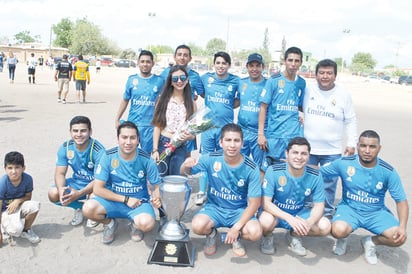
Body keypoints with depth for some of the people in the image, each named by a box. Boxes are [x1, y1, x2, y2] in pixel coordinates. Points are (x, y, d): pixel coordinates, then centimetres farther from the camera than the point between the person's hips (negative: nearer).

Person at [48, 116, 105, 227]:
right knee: (53, 194, -17)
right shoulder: (65, 147, -10)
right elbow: (60, 173, -9)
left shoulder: (98, 150, -26)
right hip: (77, 182, 5)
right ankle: (79, 207, 10)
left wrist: (78, 194, -38)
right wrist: (61, 189, -32)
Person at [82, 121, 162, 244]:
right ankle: (109, 223, 7)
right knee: (88, 208, -27)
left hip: (139, 202, -1)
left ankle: (136, 224, 7)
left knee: (147, 224, -33)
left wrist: (157, 198, -27)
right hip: (113, 200, 2)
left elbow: (157, 186, -2)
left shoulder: (146, 159, -11)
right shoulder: (108, 157, -12)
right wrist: (125, 199, -16)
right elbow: (97, 189, -11)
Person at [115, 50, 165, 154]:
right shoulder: (131, 79, 3)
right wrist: (117, 119, 9)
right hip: (132, 123, 2)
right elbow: (125, 100, 10)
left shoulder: (159, 81, -1)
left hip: (151, 126, -1)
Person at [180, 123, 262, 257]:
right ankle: (211, 234, 9)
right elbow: (184, 173, -3)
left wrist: (237, 227, -23)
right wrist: (186, 165, -29)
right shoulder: (211, 159, -16)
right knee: (198, 226, -29)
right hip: (214, 207, 1)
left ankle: (236, 237, 9)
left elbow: (254, 203, -13)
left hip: (240, 210, 0)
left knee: (255, 233, -28)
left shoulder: (251, 168, -18)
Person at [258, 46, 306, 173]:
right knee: (266, 170, 4)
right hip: (274, 134, -3)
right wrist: (260, 133, -8)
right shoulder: (273, 80, -3)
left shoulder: (302, 83, 8)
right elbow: (263, 107, -4)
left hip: (295, 135, 3)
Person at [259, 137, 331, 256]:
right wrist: (289, 218, -40)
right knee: (266, 221, -36)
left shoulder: (315, 176, -14)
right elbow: (266, 202, -25)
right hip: (276, 213, -3)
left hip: (299, 214, 3)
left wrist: (309, 223, -33)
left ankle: (294, 236, 11)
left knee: (325, 226, -19)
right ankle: (267, 237, 3)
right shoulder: (273, 171, -23)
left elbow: (319, 206, -10)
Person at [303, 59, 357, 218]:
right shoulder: (308, 91, 0)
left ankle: (328, 212, 24)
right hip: (308, 147, 1)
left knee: (329, 183, 7)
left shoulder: (343, 95, -2)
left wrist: (351, 143, -1)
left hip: (332, 150, -1)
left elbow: (351, 121, 3)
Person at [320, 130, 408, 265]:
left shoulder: (388, 171, -12)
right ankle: (343, 238, 8)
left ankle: (370, 242, 11)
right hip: (349, 208, -1)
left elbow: (401, 201, -9)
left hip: (376, 213, 2)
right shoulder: (344, 163, -13)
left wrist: (402, 226, -23)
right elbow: (318, 171, -1)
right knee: (339, 230, -33)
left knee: (399, 238, -22)